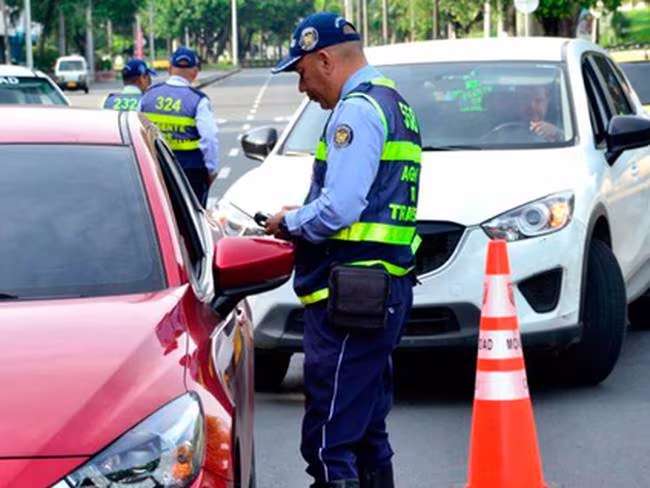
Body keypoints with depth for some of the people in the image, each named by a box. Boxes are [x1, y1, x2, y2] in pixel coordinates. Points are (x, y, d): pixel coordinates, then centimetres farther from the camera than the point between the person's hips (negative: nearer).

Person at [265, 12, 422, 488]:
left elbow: (339, 208, -21)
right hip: (388, 290, 11)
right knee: (367, 433, 18)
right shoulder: (394, 105, 20)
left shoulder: (356, 110, -12)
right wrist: (304, 219, 15)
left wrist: (290, 223, -3)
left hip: (348, 293, -11)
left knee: (329, 441, -10)